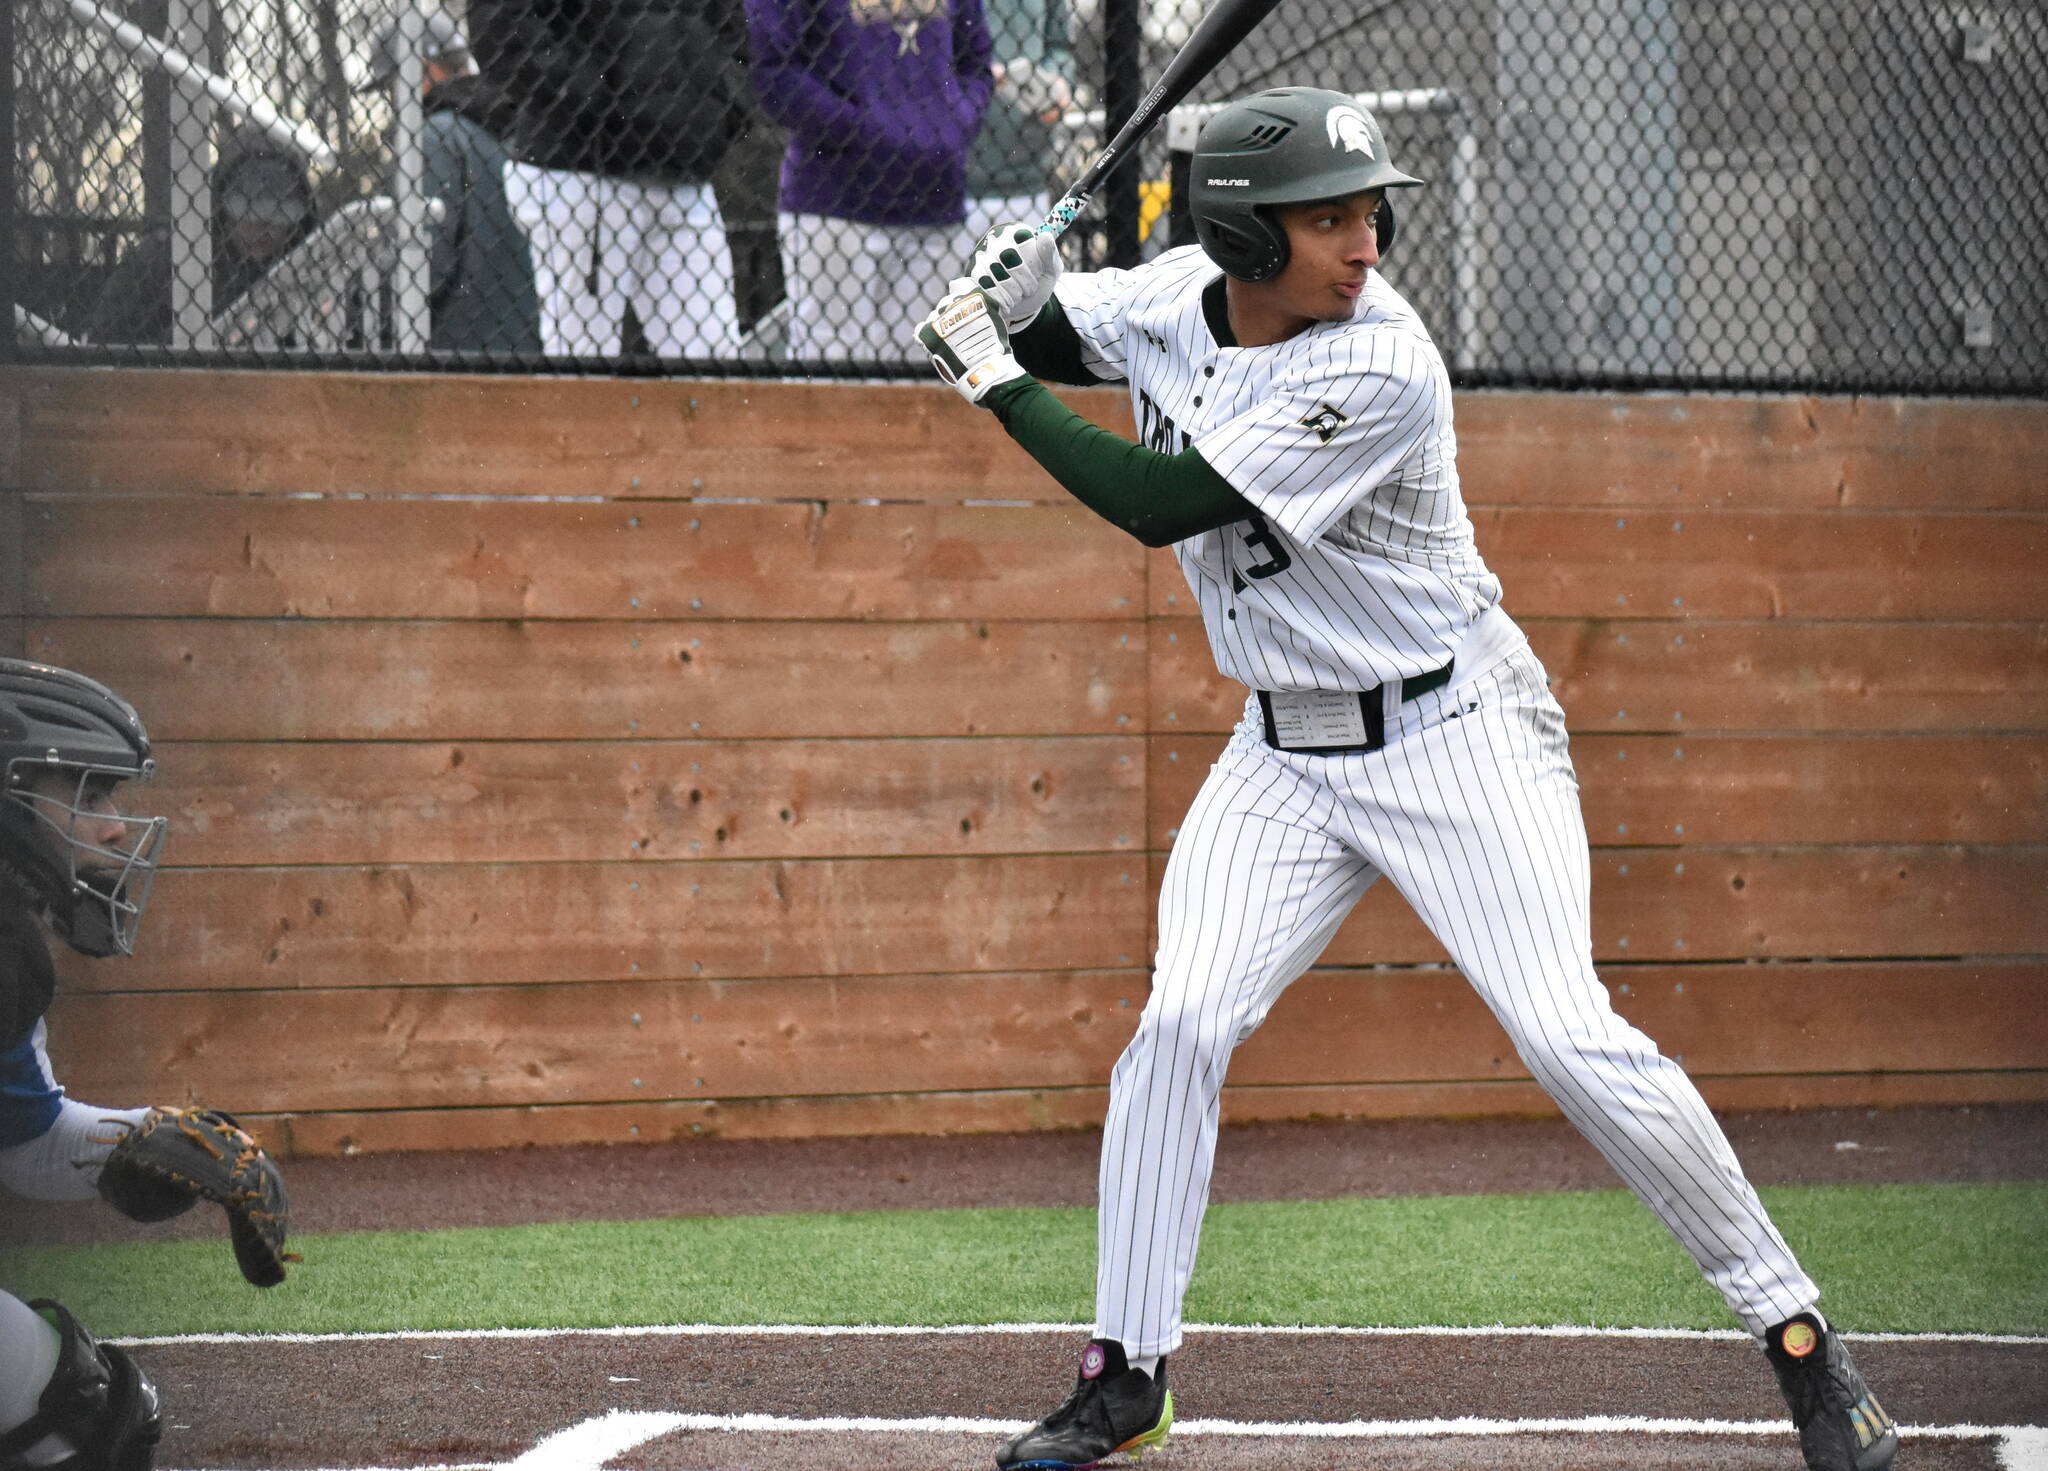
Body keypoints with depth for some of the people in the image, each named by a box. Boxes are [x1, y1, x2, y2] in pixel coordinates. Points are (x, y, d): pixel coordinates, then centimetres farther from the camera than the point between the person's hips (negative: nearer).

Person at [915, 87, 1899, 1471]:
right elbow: (1041, 334, 15)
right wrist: (1009, 306, -10)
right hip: (1285, 759, 6)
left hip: (1454, 731, -6)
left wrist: (999, 386, -20)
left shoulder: (1382, 370, -25)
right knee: (1180, 1024, -8)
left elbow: (1163, 503, -26)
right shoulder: (1179, 295, -5)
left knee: (1571, 1036, -14)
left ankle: (1794, 1328, -3)